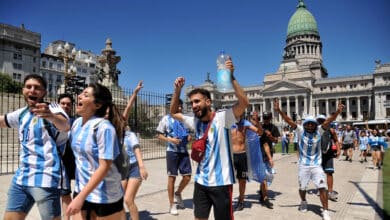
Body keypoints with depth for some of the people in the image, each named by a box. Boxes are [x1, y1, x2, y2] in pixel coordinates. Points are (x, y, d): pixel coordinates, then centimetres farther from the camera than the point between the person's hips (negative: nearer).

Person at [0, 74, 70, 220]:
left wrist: (51, 116, -54)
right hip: (21, 178, 8)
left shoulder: (51, 108, -10)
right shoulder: (22, 114, 13)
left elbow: (65, 126, -33)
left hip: (46, 179, -7)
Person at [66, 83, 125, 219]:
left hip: (105, 195, -6)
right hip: (81, 190, 6)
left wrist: (81, 197, -23)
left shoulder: (104, 127, -21)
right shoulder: (77, 123, 0)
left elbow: (104, 167, -23)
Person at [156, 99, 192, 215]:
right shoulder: (166, 119, -4)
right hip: (172, 151, -4)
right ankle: (172, 205, 16)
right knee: (172, 177, 4)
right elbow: (160, 135, -2)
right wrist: (170, 139, -19)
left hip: (184, 151, 4)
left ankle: (178, 193, 32)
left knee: (187, 176, 3)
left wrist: (189, 137, -3)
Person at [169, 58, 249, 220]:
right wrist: (177, 90, 2)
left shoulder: (222, 117, -14)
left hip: (221, 182, -6)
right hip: (201, 182, 6)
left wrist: (231, 77, -31)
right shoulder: (195, 121, 4)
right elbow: (173, 113, 14)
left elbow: (244, 102, -28)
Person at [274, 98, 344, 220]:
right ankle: (303, 202, 45)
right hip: (303, 165, 0)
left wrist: (337, 112, -35)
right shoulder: (301, 131, -8)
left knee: (322, 188, -7)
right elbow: (289, 120, -17)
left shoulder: (319, 131, -5)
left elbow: (328, 121, -18)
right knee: (302, 188, 16)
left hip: (316, 165, 0)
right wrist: (279, 110, -28)